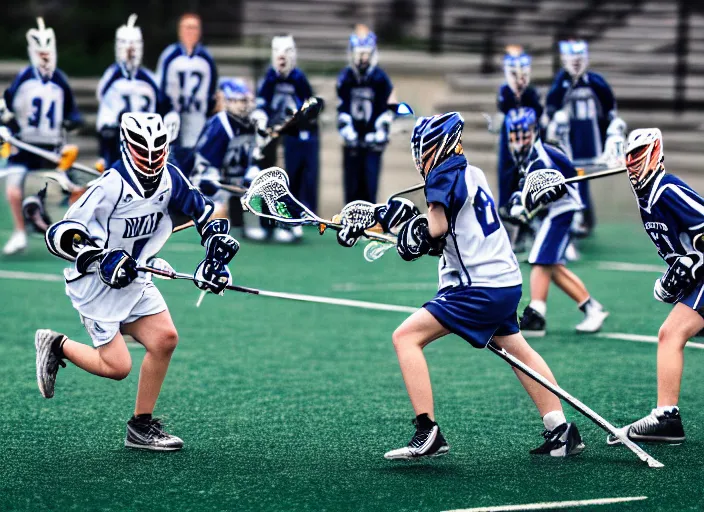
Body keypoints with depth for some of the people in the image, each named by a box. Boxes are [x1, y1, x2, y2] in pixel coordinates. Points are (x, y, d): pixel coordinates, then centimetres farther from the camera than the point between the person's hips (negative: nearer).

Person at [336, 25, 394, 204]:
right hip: (352, 142, 2)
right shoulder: (345, 78, 3)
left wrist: (381, 132, -11)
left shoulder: (380, 78, -2)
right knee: (352, 186, 5)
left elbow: (386, 109, -2)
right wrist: (346, 130, -8)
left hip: (372, 142, -2)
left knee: (370, 184, -8)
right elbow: (342, 109, 3)